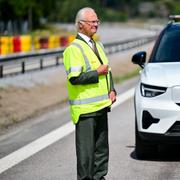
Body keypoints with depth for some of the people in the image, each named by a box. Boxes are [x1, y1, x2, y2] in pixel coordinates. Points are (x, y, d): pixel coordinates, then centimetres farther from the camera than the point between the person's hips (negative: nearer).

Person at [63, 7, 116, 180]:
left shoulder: (98, 46, 16)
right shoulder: (74, 49, -12)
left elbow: (108, 71, 24)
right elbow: (74, 78, -21)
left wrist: (112, 90, 9)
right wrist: (97, 72, -16)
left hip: (101, 105, 8)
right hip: (85, 107, -8)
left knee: (102, 145, 13)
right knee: (86, 147, -4)